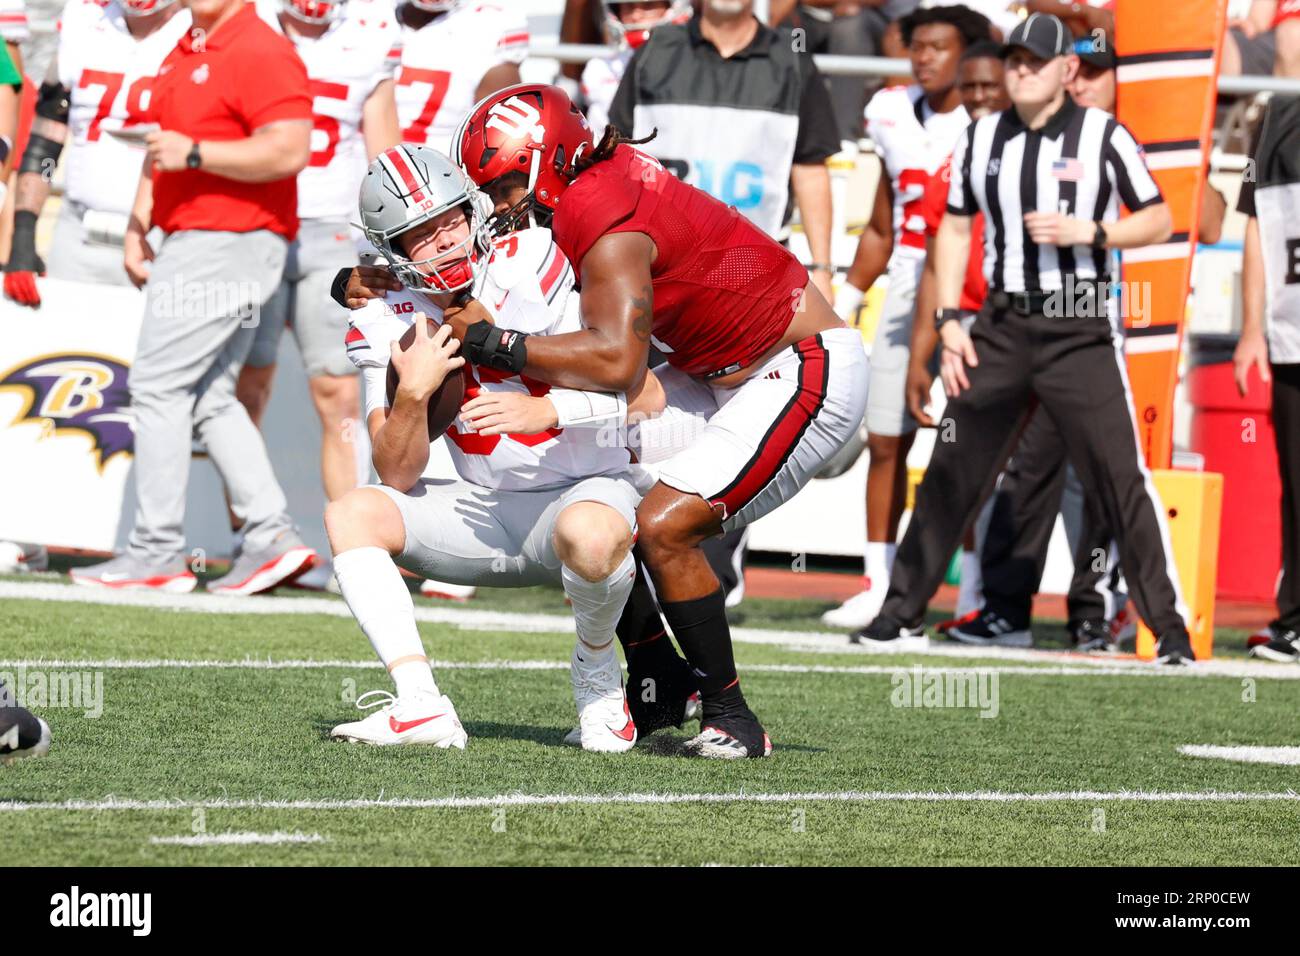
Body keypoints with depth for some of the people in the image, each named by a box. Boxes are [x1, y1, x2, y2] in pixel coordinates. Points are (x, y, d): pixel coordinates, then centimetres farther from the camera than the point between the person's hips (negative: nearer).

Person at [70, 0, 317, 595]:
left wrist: (196, 153, -23)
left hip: (229, 247, -10)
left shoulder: (261, 53, -14)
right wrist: (138, 227, 16)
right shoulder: (182, 56, 16)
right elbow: (161, 147, 25)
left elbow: (289, 150, -23)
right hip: (193, 242, 10)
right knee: (208, 398, 9)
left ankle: (156, 553, -2)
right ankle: (271, 536, 9)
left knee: (158, 385, -7)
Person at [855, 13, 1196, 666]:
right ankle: (902, 616, 20)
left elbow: (1158, 221, 0)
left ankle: (1170, 629, -6)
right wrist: (948, 320, 6)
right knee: (949, 473, 8)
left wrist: (1086, 232, -16)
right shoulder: (981, 139, 8)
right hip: (1002, 326, 4)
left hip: (1080, 330, -4)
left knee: (1120, 477, -10)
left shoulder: (1103, 136, -3)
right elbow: (955, 228, 15)